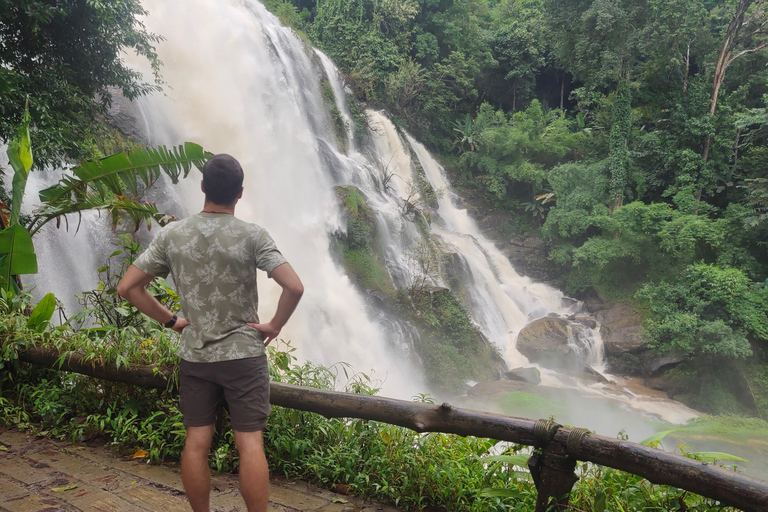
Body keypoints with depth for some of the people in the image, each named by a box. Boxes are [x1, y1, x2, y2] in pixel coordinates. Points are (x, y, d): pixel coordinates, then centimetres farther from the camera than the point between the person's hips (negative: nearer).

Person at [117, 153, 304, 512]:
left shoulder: (172, 235, -2)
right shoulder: (251, 236, -12)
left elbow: (128, 287, 0)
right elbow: (294, 287, -21)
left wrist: (170, 320, 7)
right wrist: (275, 326, -6)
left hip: (193, 357, 4)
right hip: (243, 355, -3)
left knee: (196, 444, 12)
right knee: (250, 445, 2)